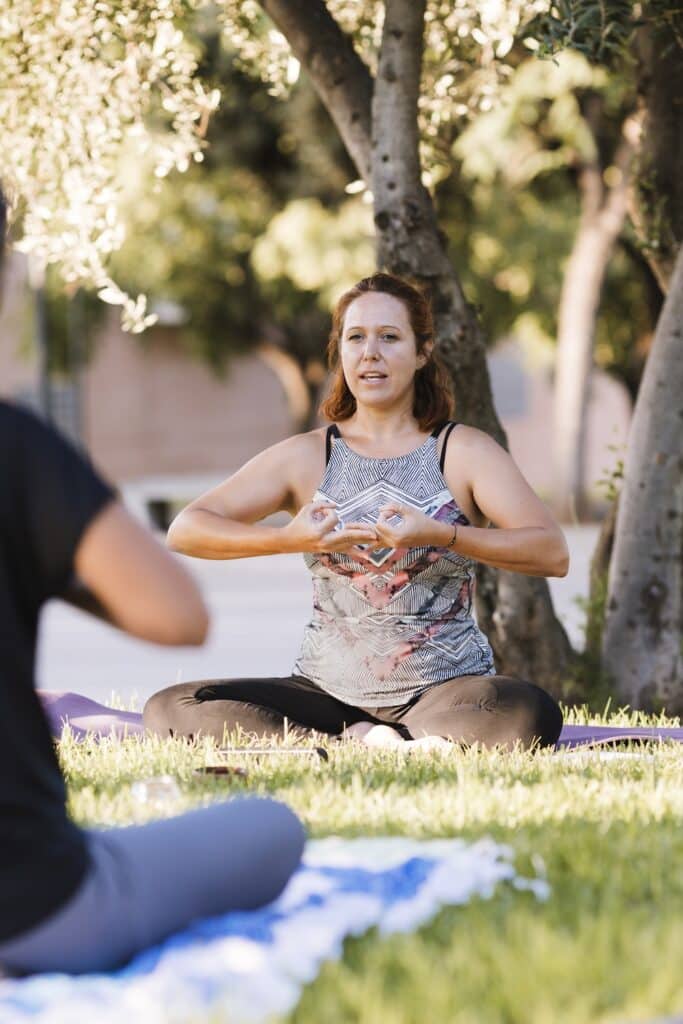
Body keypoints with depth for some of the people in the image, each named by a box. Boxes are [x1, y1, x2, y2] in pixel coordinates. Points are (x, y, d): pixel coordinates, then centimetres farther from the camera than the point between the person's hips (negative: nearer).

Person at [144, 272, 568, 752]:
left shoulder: (465, 452, 3)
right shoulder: (305, 457, 9)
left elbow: (553, 554, -11)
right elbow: (185, 529, 0)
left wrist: (440, 535, -24)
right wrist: (288, 538, -17)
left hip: (444, 688, -3)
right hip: (328, 689, 3)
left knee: (529, 714, -37)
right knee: (169, 710, -19)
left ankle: (359, 738, -17)